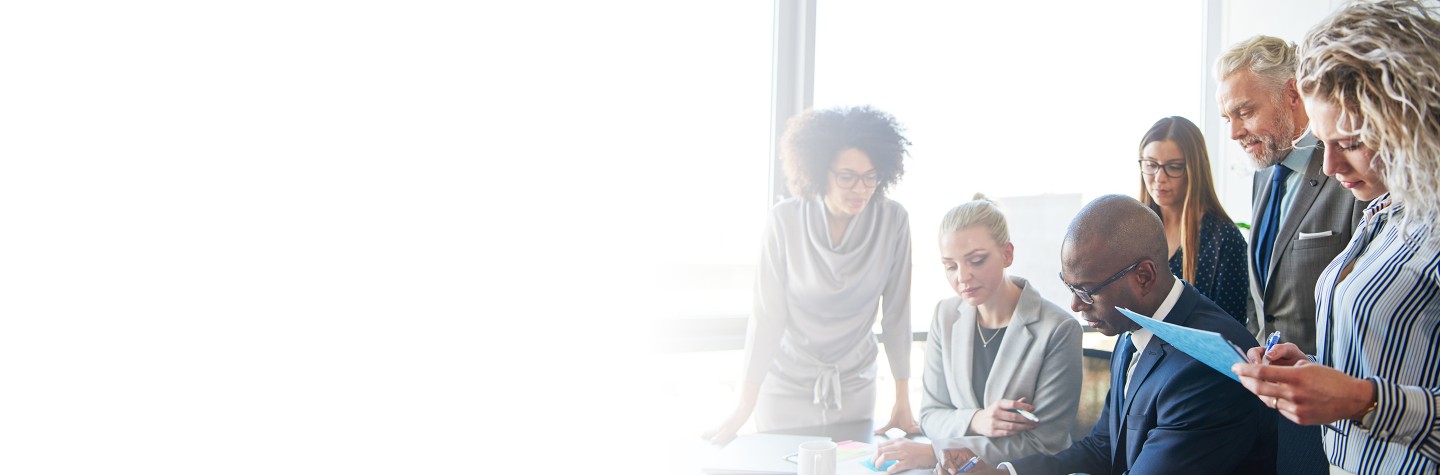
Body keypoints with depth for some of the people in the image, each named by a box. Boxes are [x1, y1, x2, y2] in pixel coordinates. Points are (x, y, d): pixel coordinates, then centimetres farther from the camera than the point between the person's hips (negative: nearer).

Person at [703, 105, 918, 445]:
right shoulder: (785, 220, -18)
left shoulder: (893, 221, -15)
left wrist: (902, 403, -5)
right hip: (786, 387, -1)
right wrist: (744, 409, -15)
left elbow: (896, 312, -7)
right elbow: (767, 316, -15)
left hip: (855, 387, 2)